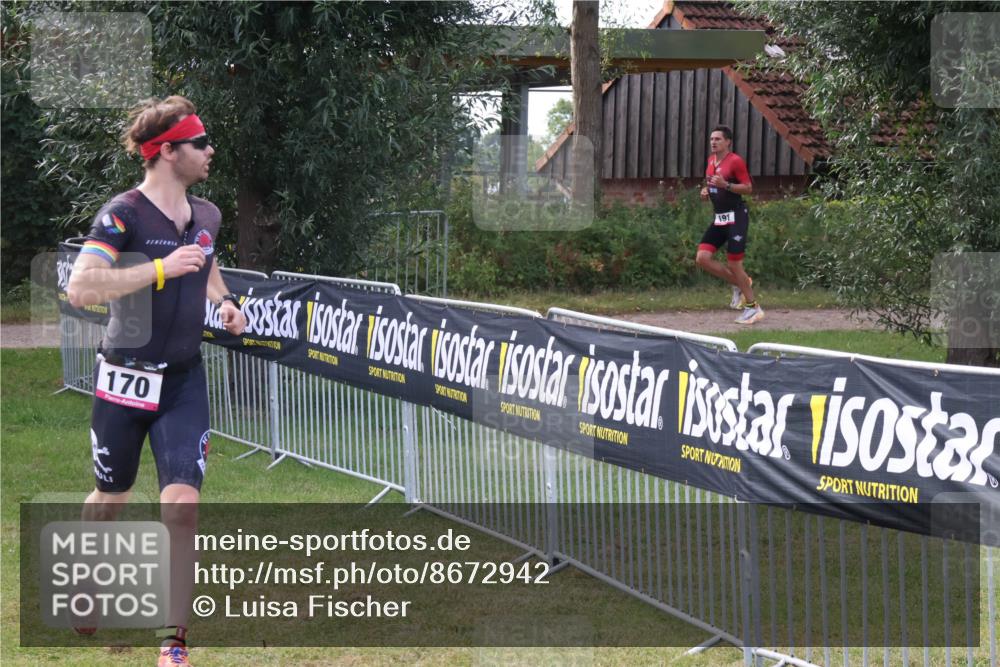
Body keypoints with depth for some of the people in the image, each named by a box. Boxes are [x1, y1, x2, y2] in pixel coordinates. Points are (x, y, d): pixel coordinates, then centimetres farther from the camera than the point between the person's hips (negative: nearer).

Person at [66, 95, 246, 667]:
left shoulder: (207, 216, 6)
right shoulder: (122, 215, -14)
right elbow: (80, 288, -27)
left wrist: (225, 303, 7)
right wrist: (160, 268, -28)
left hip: (184, 381, 4)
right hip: (126, 378, -4)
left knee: (182, 504, -11)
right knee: (110, 500, 13)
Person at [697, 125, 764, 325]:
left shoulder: (735, 161, -12)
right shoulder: (711, 160, 11)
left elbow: (748, 188, -13)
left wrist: (725, 185, -26)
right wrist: (706, 190, 4)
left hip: (736, 216, -8)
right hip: (719, 218, 8)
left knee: (734, 263, -7)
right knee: (702, 258, -3)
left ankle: (753, 307, 6)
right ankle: (739, 283, 16)